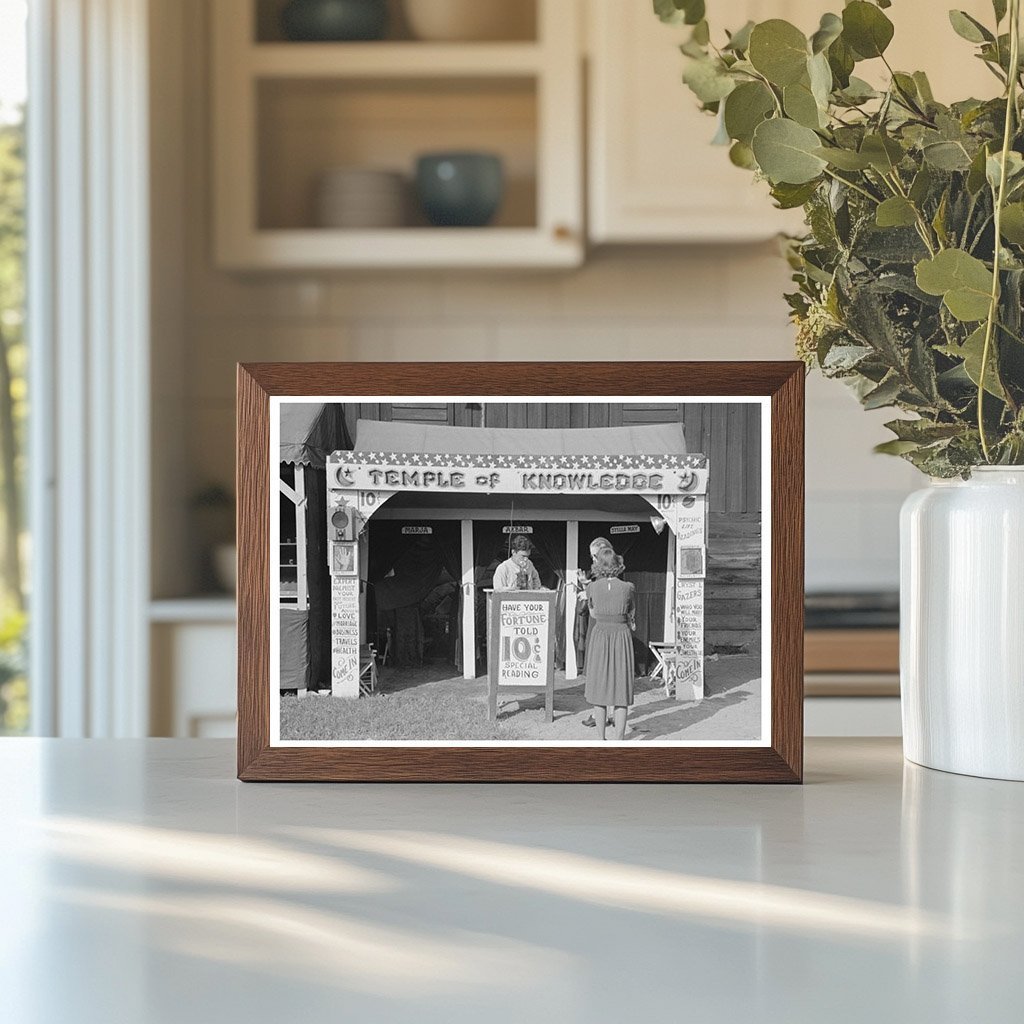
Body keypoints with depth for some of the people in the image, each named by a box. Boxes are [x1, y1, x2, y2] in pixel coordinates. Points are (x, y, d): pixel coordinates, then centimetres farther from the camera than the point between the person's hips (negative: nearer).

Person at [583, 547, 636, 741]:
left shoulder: (592, 587, -4)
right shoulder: (628, 588, -5)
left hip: (599, 635, 1)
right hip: (622, 636, -1)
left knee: (599, 689, 9)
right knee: (621, 689, 5)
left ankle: (601, 739, 10)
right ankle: (619, 740, 3)